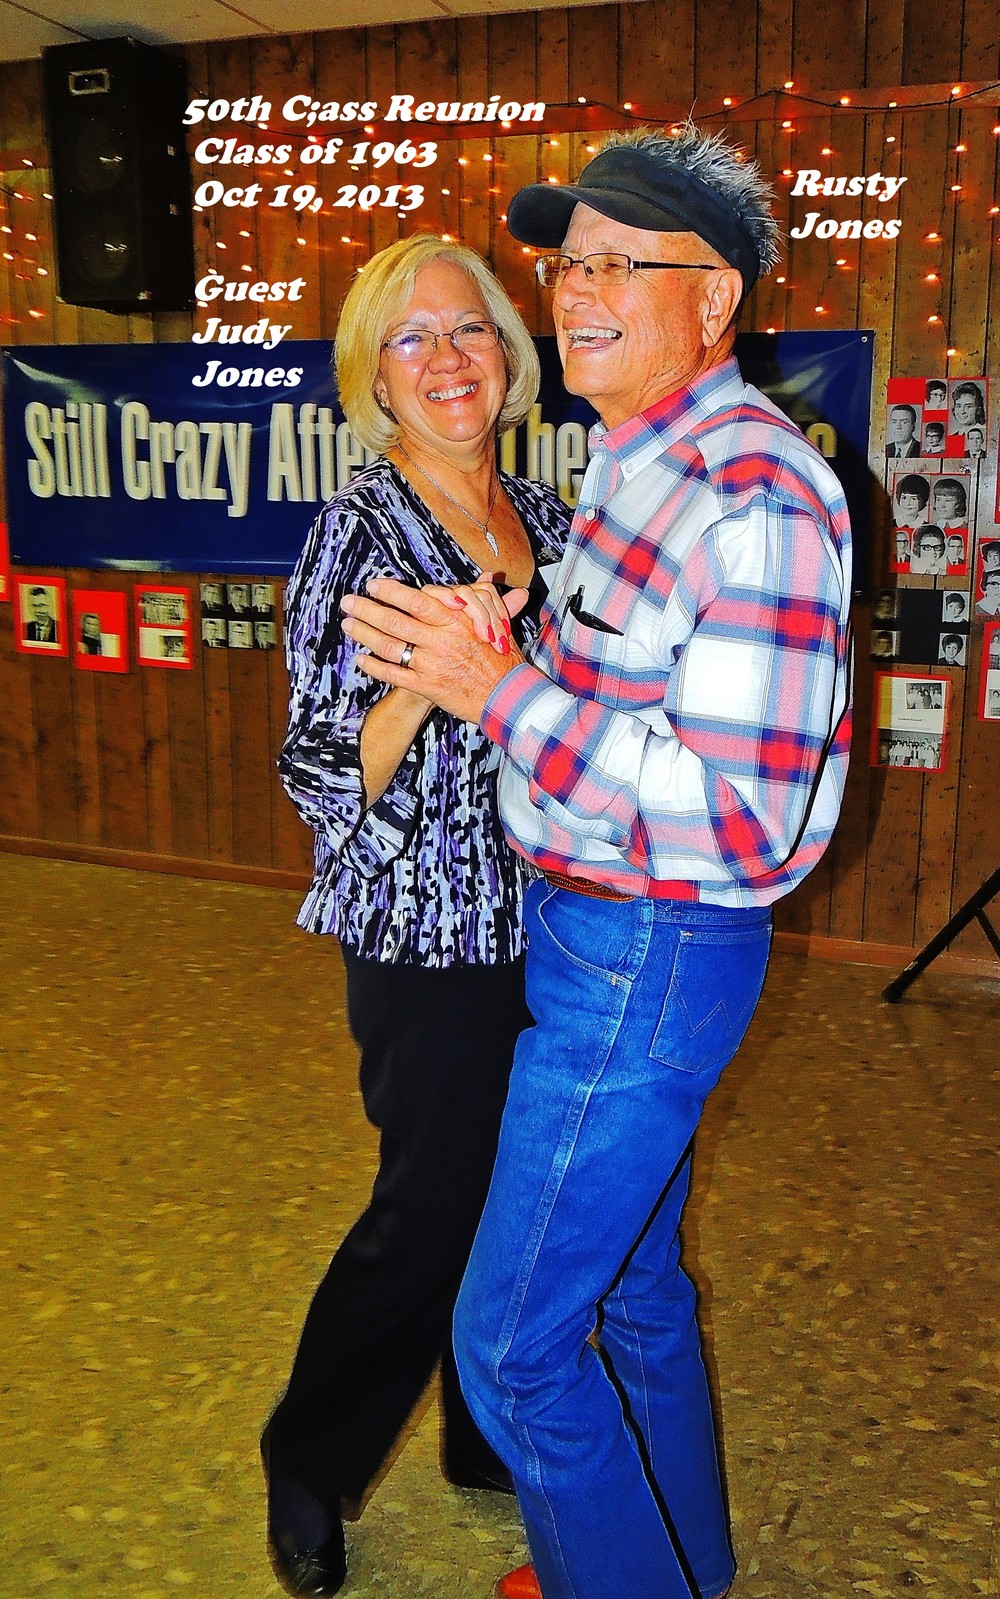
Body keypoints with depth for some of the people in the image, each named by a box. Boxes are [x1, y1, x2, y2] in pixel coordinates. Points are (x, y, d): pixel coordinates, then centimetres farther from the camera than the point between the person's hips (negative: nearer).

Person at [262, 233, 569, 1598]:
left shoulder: (543, 516, 7)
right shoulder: (359, 531, -12)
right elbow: (321, 771, -16)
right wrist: (426, 681, -30)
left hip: (550, 926, 6)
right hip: (431, 938, -6)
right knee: (434, 1209, 4)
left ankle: (495, 1442, 41)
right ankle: (308, 1466, 31)